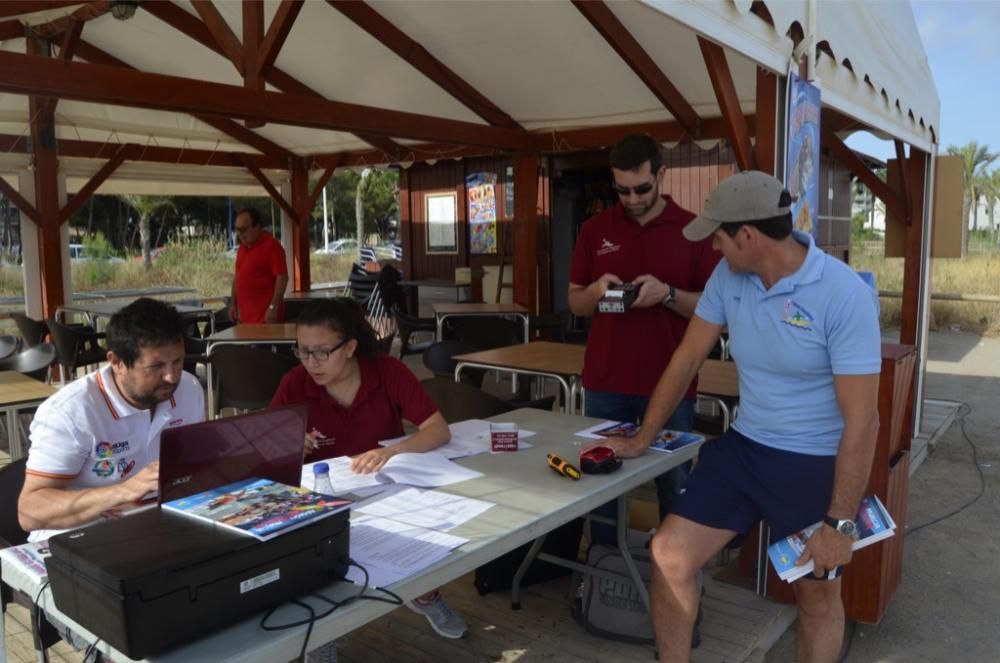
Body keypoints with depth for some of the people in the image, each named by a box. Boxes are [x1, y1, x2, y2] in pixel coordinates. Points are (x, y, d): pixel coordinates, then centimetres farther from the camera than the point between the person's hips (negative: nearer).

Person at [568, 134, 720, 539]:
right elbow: (575, 303, 9)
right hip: (604, 384, 2)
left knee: (674, 485, 7)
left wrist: (668, 294, -19)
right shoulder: (595, 230, 6)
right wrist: (595, 290, -13)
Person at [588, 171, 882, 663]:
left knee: (818, 597, 12)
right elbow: (687, 359, 4)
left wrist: (840, 522, -18)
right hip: (742, 447, 5)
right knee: (669, 553, -2)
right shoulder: (728, 276, -5)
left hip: (815, 465, -4)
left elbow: (861, 420, -20)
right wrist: (643, 439, 10)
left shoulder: (845, 295, -22)